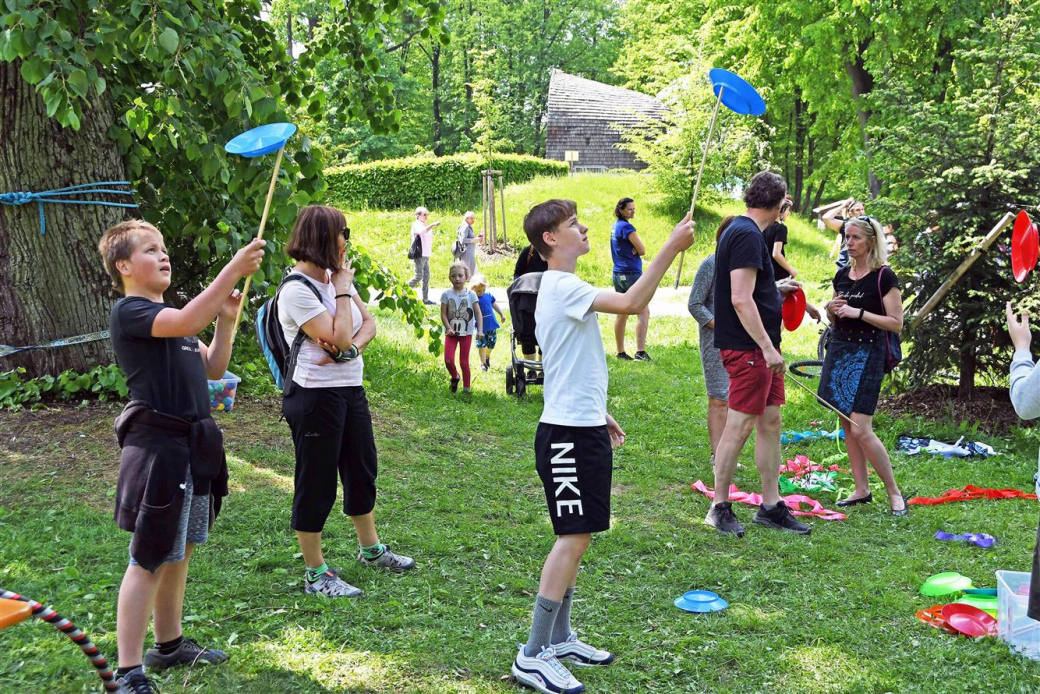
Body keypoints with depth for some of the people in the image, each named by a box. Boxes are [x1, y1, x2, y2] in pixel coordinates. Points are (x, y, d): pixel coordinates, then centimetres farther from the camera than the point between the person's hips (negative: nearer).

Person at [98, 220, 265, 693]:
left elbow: (213, 368, 18)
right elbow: (187, 322, -29)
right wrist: (234, 270, -30)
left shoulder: (169, 313, 19)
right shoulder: (129, 312, -10)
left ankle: (169, 645, 32)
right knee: (149, 560, -7)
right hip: (158, 445, -9)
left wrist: (226, 319, 5)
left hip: (192, 446, 9)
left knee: (181, 550, 18)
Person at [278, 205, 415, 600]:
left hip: (351, 389, 9)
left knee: (362, 471, 20)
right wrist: (343, 290, -12)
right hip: (316, 396, -9)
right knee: (316, 484, 1)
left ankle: (371, 550, 38)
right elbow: (337, 338, -22)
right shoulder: (296, 290, -17)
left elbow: (368, 323, 8)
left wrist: (352, 348, -13)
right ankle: (315, 574, 13)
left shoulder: (335, 278, 9)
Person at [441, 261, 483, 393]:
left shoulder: (471, 294, -4)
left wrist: (480, 330, -13)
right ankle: (454, 377, 21)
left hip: (466, 333, -1)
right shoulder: (446, 294, -3)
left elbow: (478, 313, -4)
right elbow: (443, 314, -3)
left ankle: (466, 387, 15)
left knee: (464, 361, 3)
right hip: (451, 332, 1)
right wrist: (448, 328, -17)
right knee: (448, 360, -9)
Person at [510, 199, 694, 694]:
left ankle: (560, 639, 24)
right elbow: (631, 303, -29)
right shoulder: (562, 286, -16)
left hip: (582, 429, 10)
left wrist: (598, 414, 24)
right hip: (567, 435, -10)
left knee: (578, 536, 14)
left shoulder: (564, 289, 16)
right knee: (573, 537, -8)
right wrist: (671, 247, -26)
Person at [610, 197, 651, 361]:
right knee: (644, 312, -10)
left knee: (622, 314, 12)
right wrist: (636, 250, 7)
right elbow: (642, 251, -12)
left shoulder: (615, 226, 13)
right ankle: (640, 353, -19)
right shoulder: (626, 227, -13)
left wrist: (632, 249, -6)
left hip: (618, 273, 9)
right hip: (631, 273, -9)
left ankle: (621, 352, 15)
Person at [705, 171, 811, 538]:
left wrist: (777, 288, 36)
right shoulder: (748, 236, -16)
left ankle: (771, 506, 20)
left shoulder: (740, 231, 16)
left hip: (759, 348, 11)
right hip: (747, 347, -11)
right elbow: (740, 299, -23)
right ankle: (719, 508, 7)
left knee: (771, 422, 12)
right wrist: (768, 347, -22)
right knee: (739, 425, -3)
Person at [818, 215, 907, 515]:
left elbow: (896, 323, -10)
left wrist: (859, 312, -18)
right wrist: (831, 309, 0)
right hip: (839, 350, 7)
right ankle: (861, 490, 17)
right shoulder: (842, 274, 12)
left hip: (867, 354, -7)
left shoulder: (883, 277, -8)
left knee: (861, 430, -11)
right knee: (846, 426, 8)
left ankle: (894, 492, 2)